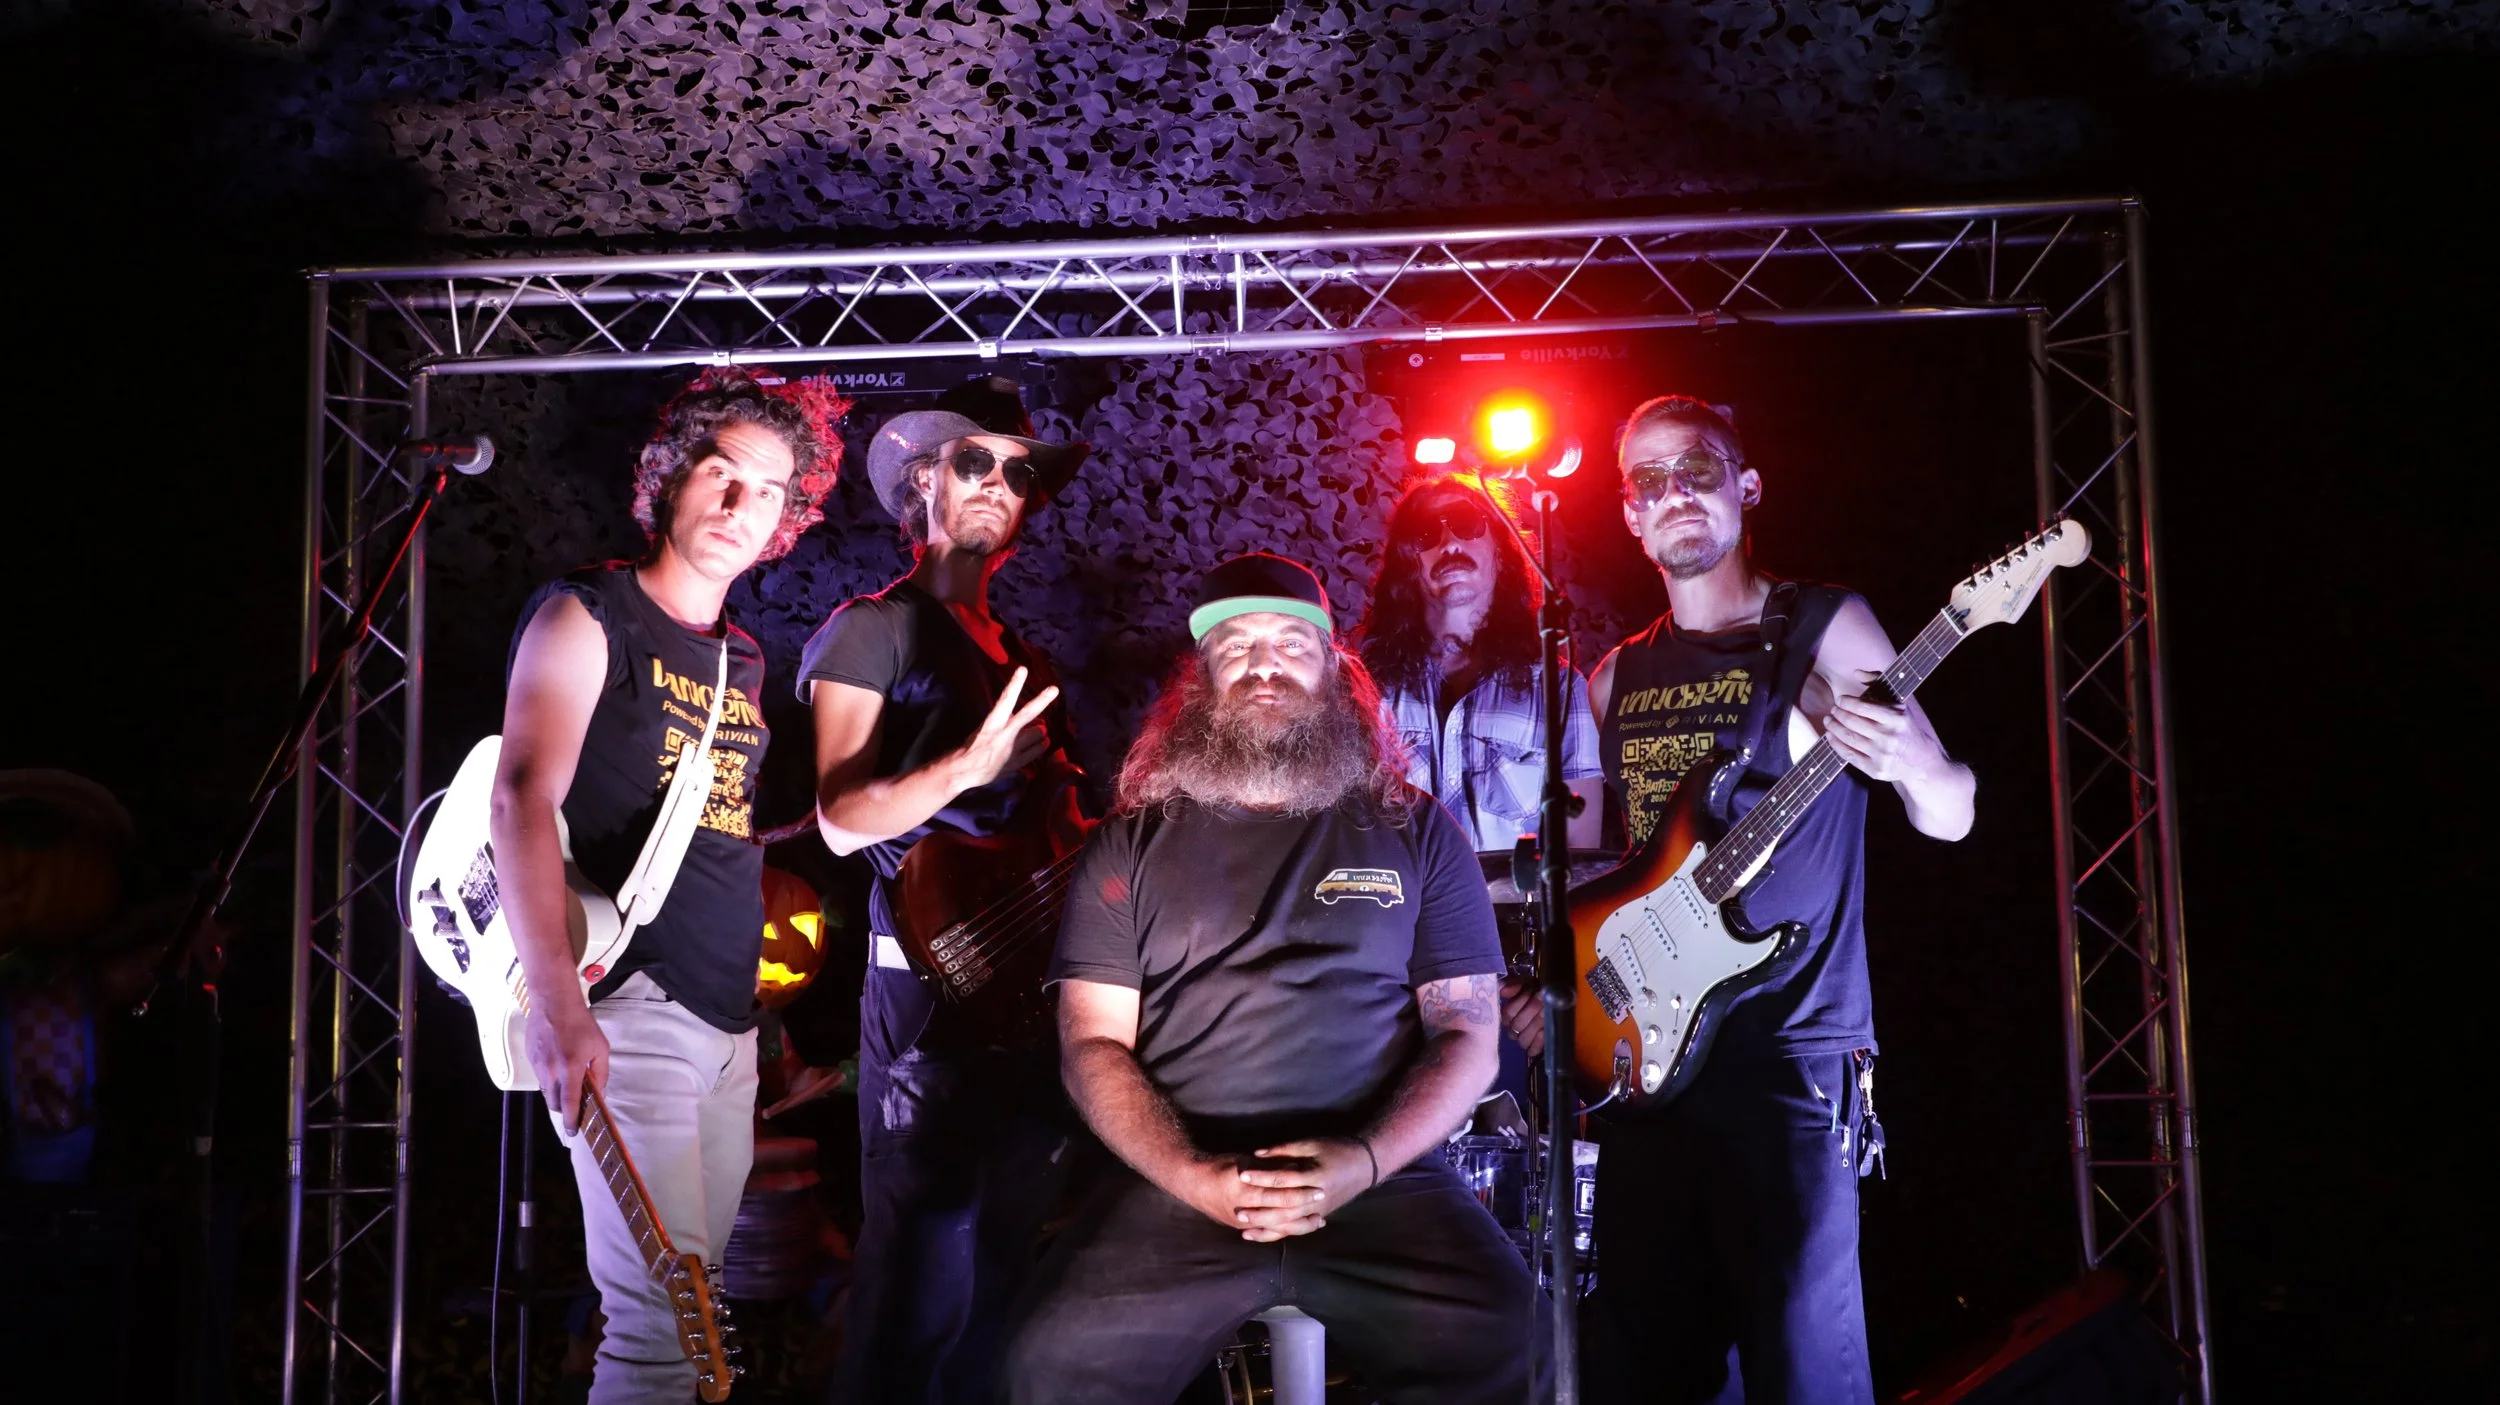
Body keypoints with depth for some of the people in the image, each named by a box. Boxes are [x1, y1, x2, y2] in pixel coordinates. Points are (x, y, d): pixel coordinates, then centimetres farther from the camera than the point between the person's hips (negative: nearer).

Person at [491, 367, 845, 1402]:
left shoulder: (746, 663, 18)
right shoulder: (588, 617, -3)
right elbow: (524, 800, -15)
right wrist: (558, 1007, -24)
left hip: (728, 1024, 7)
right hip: (627, 1008, -7)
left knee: (688, 1300, 10)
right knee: (659, 1313, -13)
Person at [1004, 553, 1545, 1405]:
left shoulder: (1416, 832, 13)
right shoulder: (1134, 842, 13)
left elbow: (1467, 1033, 8)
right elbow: (1092, 1043, 7)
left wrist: (1365, 1161, -10)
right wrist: (1192, 1176, -9)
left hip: (1379, 1178, 0)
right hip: (1179, 1184, 0)